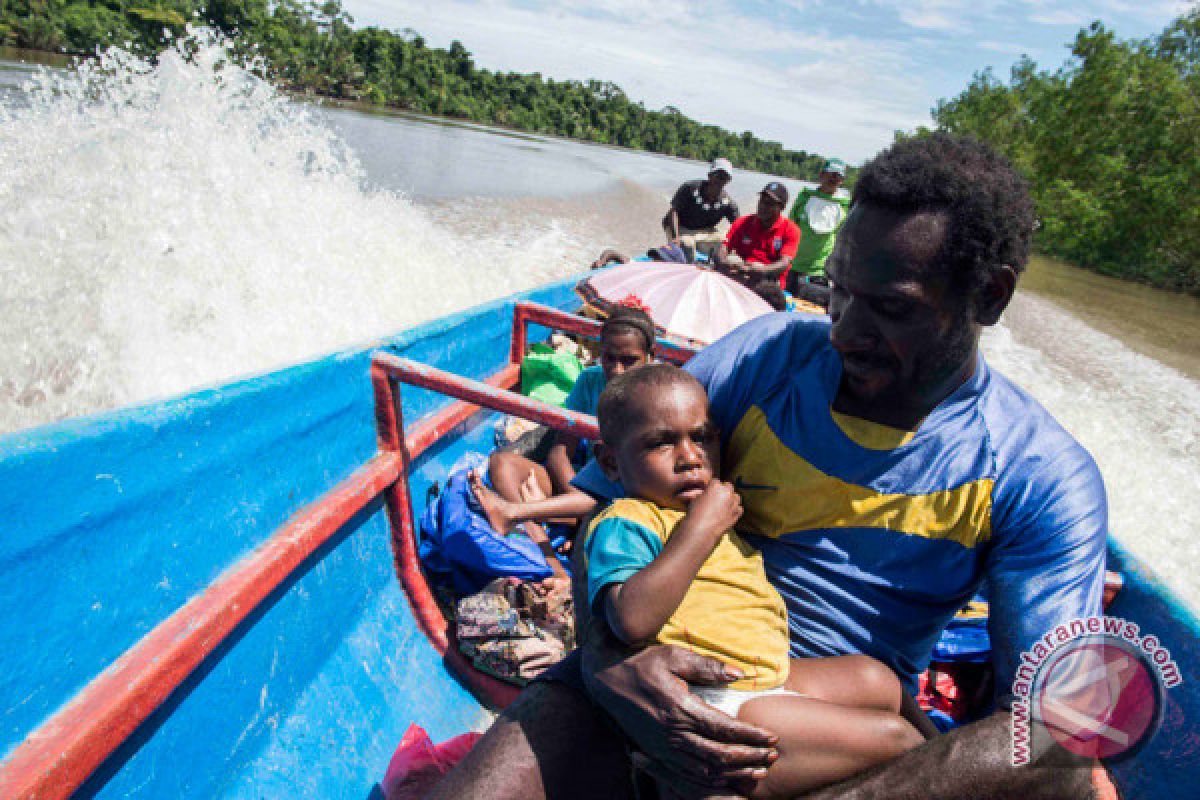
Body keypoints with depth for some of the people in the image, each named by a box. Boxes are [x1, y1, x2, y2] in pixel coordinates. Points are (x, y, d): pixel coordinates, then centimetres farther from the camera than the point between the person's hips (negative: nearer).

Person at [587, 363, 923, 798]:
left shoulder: (711, 512, 21)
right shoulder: (623, 524, -11)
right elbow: (633, 621, -30)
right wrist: (703, 526, -23)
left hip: (767, 677, 11)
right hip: (714, 707, -11)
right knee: (892, 737, -9)